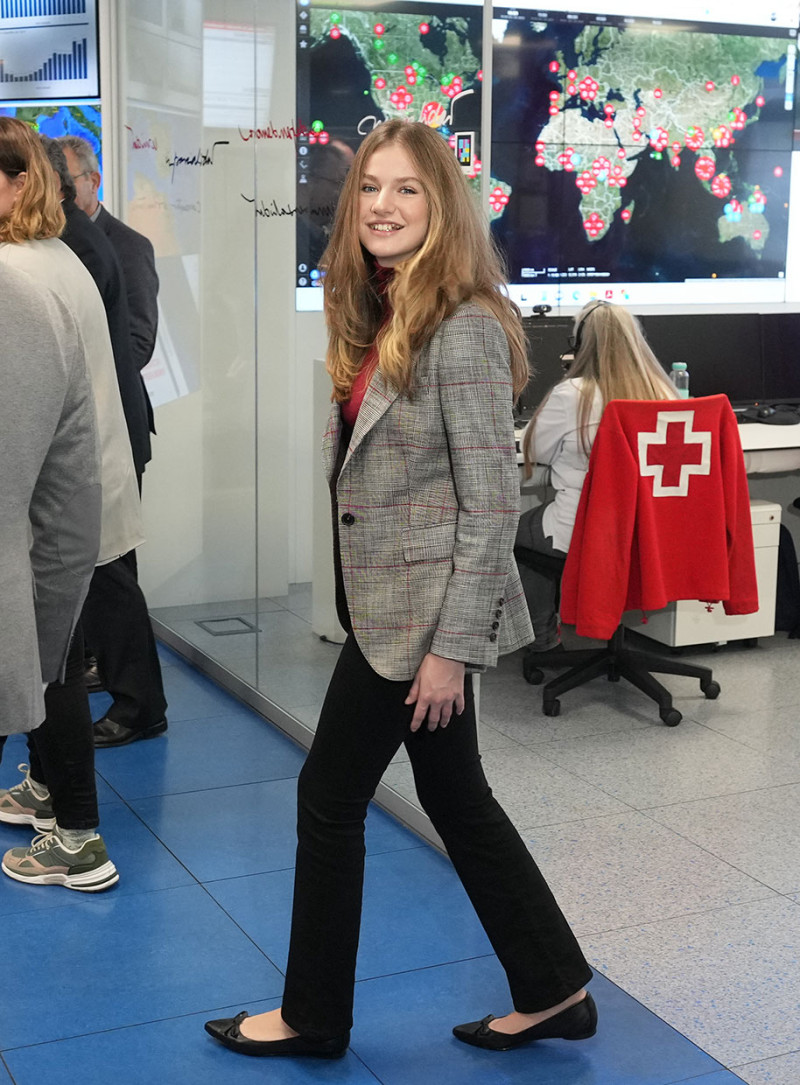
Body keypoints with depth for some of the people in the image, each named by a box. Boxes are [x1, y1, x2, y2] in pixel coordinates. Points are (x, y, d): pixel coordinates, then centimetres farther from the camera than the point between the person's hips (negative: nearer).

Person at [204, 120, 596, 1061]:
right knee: (456, 799, 15)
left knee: (329, 794, 4)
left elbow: (490, 502, -19)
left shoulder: (464, 329, -17)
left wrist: (451, 647, -20)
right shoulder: (382, 320, 10)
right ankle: (553, 991, 29)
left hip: (425, 612, -9)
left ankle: (314, 1016, 23)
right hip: (390, 606, 9)